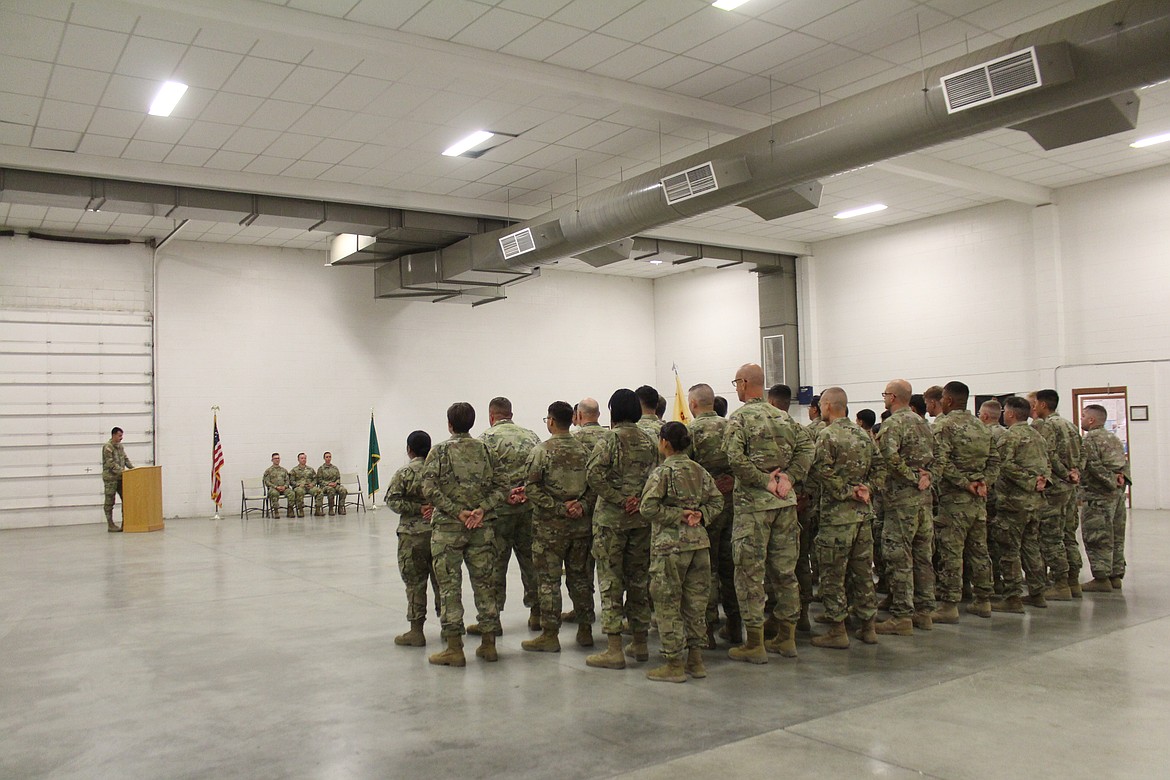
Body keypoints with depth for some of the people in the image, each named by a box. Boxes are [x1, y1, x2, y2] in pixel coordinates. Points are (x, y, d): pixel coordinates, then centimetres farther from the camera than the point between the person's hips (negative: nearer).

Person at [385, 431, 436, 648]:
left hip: (413, 534, -4)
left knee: (415, 581, 2)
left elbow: (393, 501, -11)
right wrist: (434, 509, -1)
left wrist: (418, 509, -11)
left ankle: (416, 631, 5)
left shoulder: (404, 473, -6)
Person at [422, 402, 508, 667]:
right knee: (484, 583, 10)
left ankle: (454, 648, 5)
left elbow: (429, 490, -14)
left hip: (448, 527, -3)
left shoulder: (439, 451, -2)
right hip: (482, 527, 3)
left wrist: (458, 512, -13)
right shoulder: (484, 450, 8)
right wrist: (481, 509, -8)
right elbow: (502, 485, 0)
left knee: (450, 586, 2)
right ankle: (488, 644, 17)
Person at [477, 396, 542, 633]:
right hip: (530, 507, 4)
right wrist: (528, 491, 0)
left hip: (499, 509, -4)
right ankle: (537, 613, 18)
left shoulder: (487, 438, -6)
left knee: (495, 564, 2)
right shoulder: (531, 436, 9)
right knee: (531, 560, 12)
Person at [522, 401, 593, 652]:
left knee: (548, 580, 3)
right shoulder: (585, 450, 5)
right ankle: (585, 630, 20)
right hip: (581, 525, 5)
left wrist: (559, 508, -12)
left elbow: (532, 489, -14)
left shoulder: (542, 451, -9)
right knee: (580, 577, 13)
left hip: (550, 527, -5)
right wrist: (581, 505, -1)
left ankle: (550, 635, 7)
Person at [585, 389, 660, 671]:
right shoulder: (648, 441, 9)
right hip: (642, 518, 5)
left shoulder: (610, 437, -9)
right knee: (639, 578, 13)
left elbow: (593, 473, -20)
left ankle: (614, 650, 0)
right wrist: (637, 499, -1)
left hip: (611, 518, -5)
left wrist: (618, 499, -14)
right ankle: (640, 644, 22)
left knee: (610, 580, -1)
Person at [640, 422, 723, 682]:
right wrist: (699, 514, 1)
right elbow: (717, 501, 12)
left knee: (668, 604, 3)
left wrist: (678, 516, -11)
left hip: (670, 545, -6)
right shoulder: (700, 471, 9)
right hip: (699, 542, 6)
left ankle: (674, 665, 8)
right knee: (695, 602, 14)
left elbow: (648, 507, -18)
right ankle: (695, 660, 21)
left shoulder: (663, 471, -10)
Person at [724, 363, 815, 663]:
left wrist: (764, 481, -12)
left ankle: (754, 644, 5)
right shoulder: (783, 417, 12)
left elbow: (735, 458, -19)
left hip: (753, 503, -6)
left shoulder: (739, 417, -6)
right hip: (786, 502, 6)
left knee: (749, 574, 1)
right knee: (785, 570, 12)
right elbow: (807, 447, 3)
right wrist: (789, 477, -2)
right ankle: (787, 638, 21)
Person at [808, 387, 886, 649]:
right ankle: (868, 627, 20)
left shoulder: (828, 435, -11)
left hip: (837, 513, -7)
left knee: (833, 573, 1)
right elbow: (880, 467, 10)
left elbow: (820, 472, -19)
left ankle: (837, 631, 5)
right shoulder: (865, 435, 12)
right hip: (863, 512, 7)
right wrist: (867, 489, 0)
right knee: (862, 570, 13)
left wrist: (847, 492, -12)